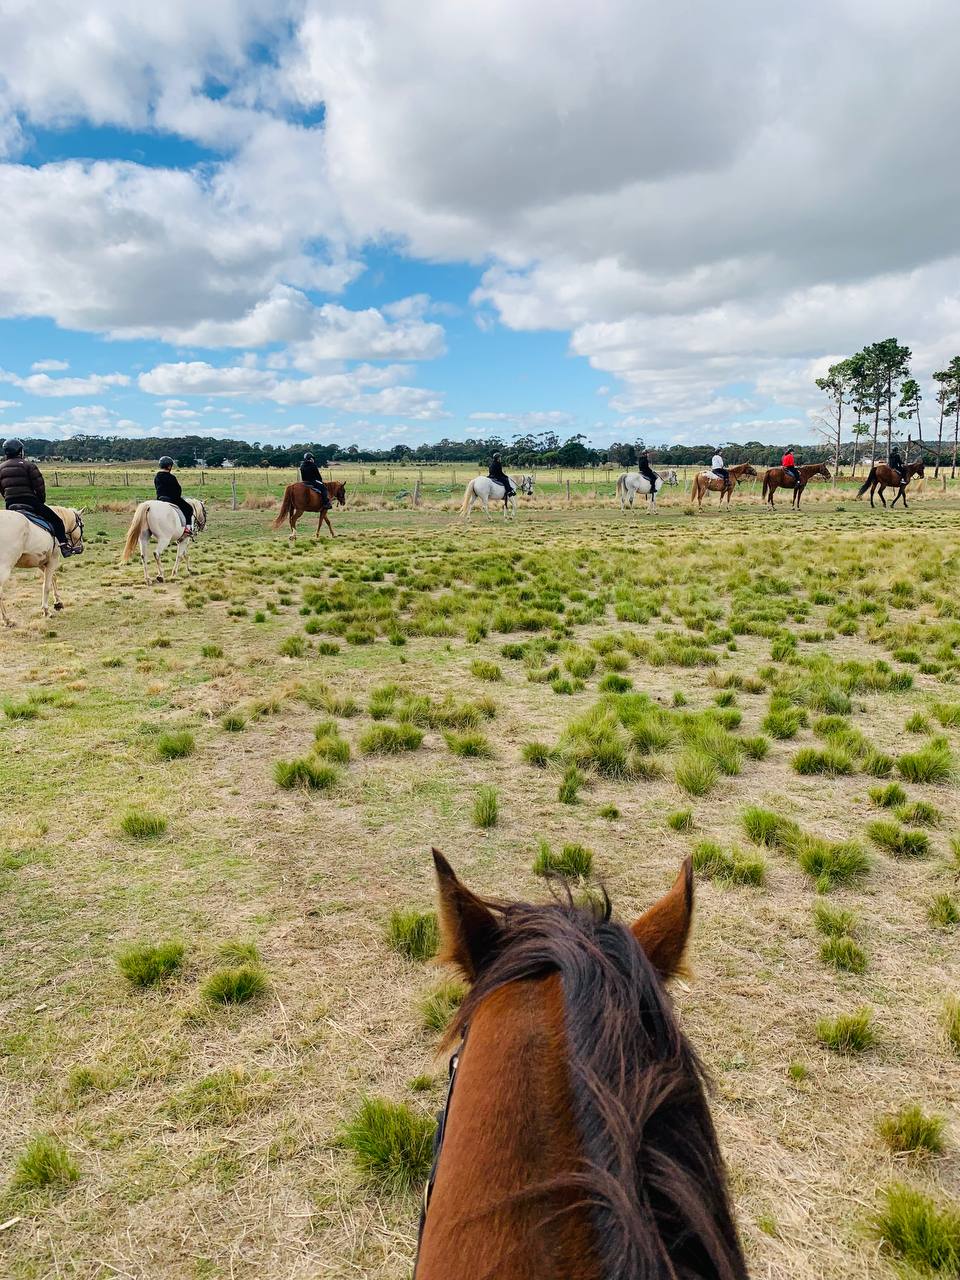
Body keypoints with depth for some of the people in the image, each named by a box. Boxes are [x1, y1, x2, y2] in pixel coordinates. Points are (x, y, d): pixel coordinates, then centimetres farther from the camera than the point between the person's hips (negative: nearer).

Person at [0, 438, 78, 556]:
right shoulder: (28, 465, -4)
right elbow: (39, 486, -7)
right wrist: (42, 500, 8)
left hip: (10, 505, 6)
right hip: (30, 502, -6)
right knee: (56, 520, 1)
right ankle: (65, 546, -8)